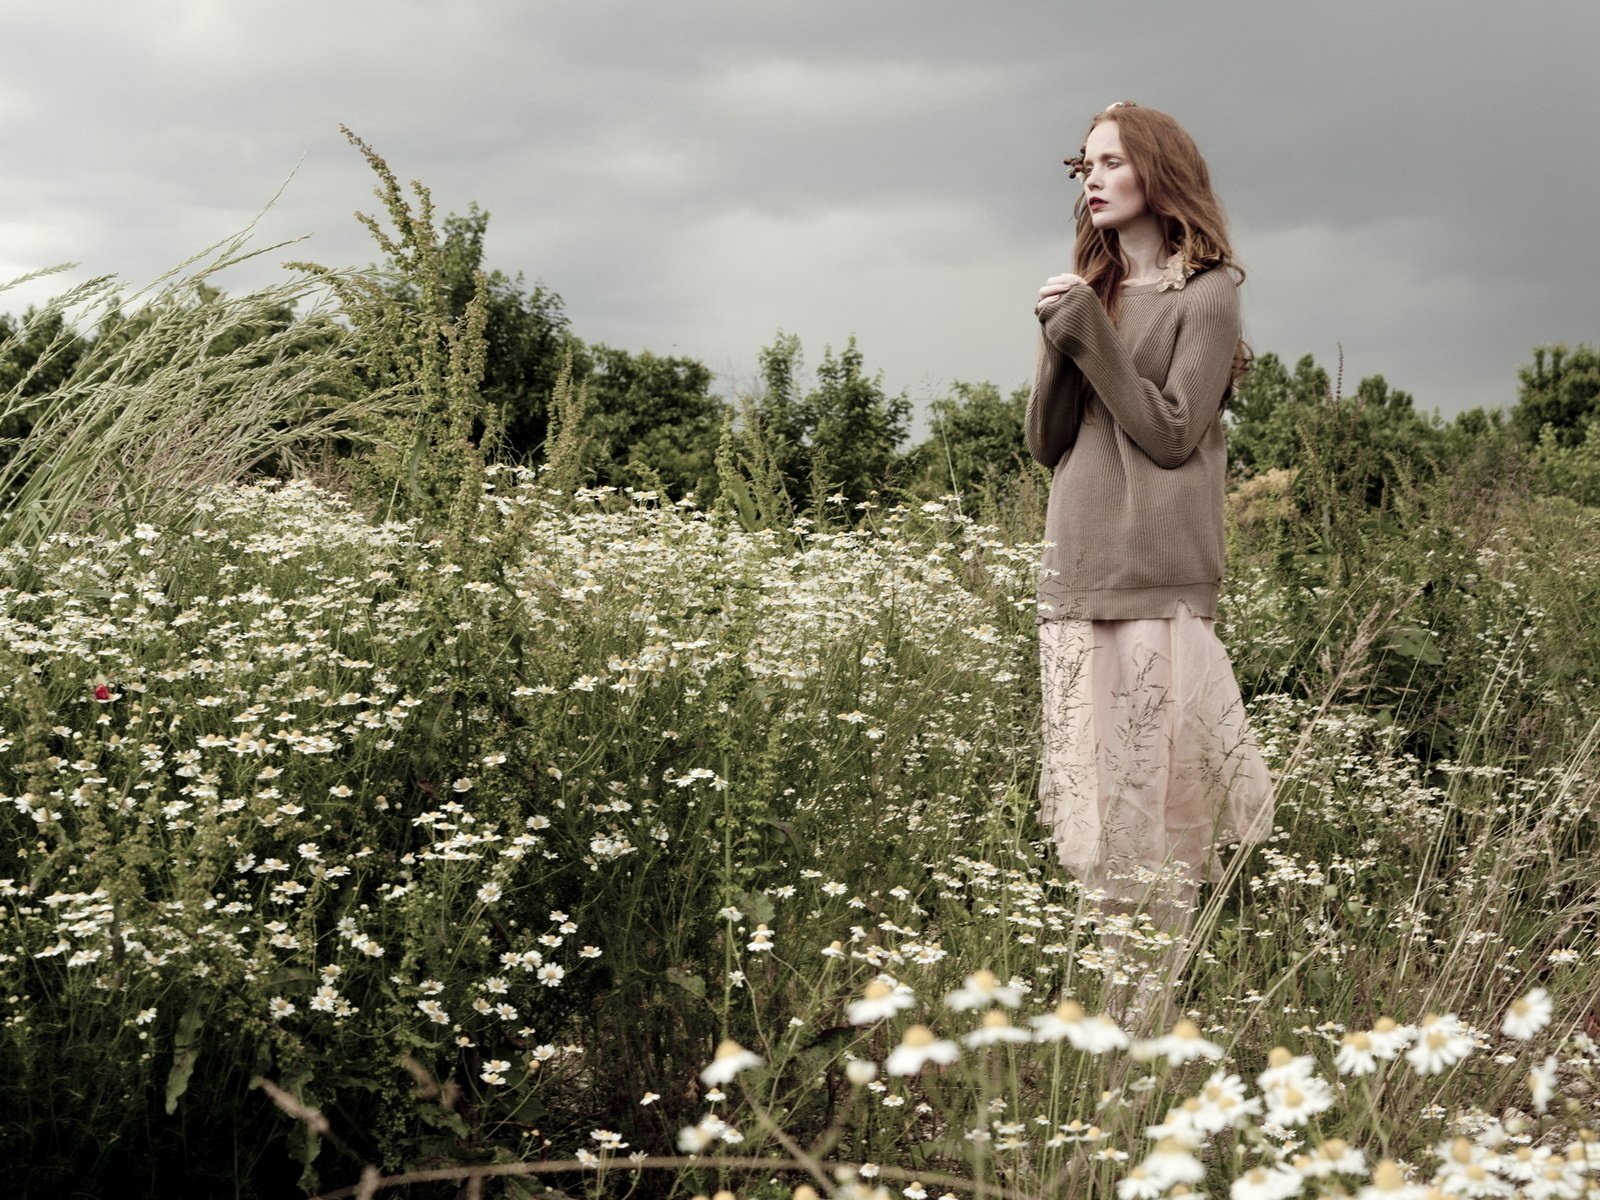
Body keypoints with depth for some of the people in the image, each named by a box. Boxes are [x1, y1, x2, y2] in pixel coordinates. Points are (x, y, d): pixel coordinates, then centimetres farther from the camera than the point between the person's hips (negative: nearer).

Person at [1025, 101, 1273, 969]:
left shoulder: (1206, 294, 0)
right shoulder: (1086, 292, 18)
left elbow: (1171, 434, -9)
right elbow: (1046, 445, 12)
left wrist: (1090, 334, -10)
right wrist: (1057, 343, -4)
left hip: (1159, 582, -6)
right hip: (1073, 577, 6)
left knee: (1153, 799, -7)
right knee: (1087, 790, 5)